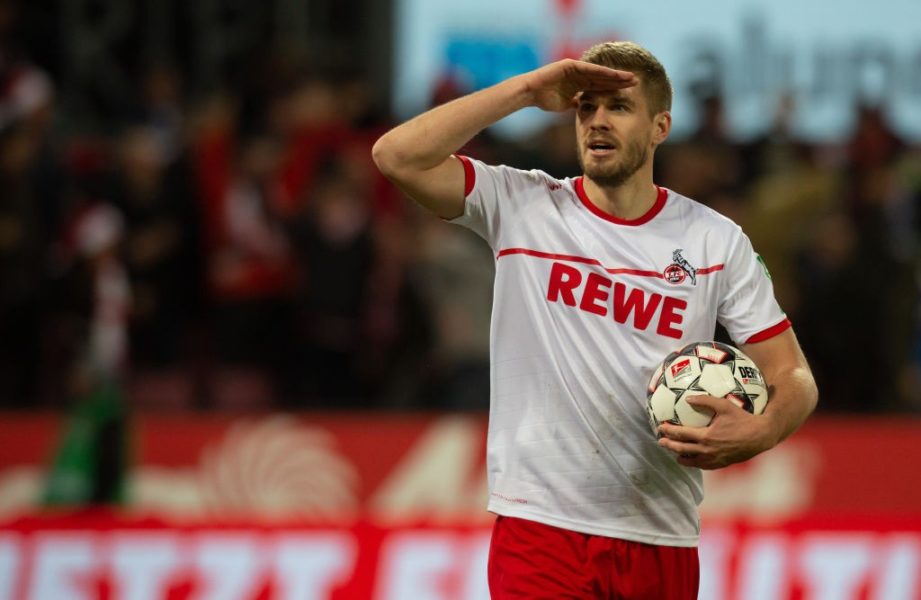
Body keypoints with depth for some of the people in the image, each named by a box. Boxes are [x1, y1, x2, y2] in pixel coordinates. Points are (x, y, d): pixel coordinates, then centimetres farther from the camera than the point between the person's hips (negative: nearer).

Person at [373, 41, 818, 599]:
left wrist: (759, 433, -19)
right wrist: (527, 90, -10)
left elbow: (793, 375, 4)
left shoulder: (717, 242, 4)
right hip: (540, 529, -2)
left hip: (661, 544, 2)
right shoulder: (520, 206, 2)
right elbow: (398, 155, -11)